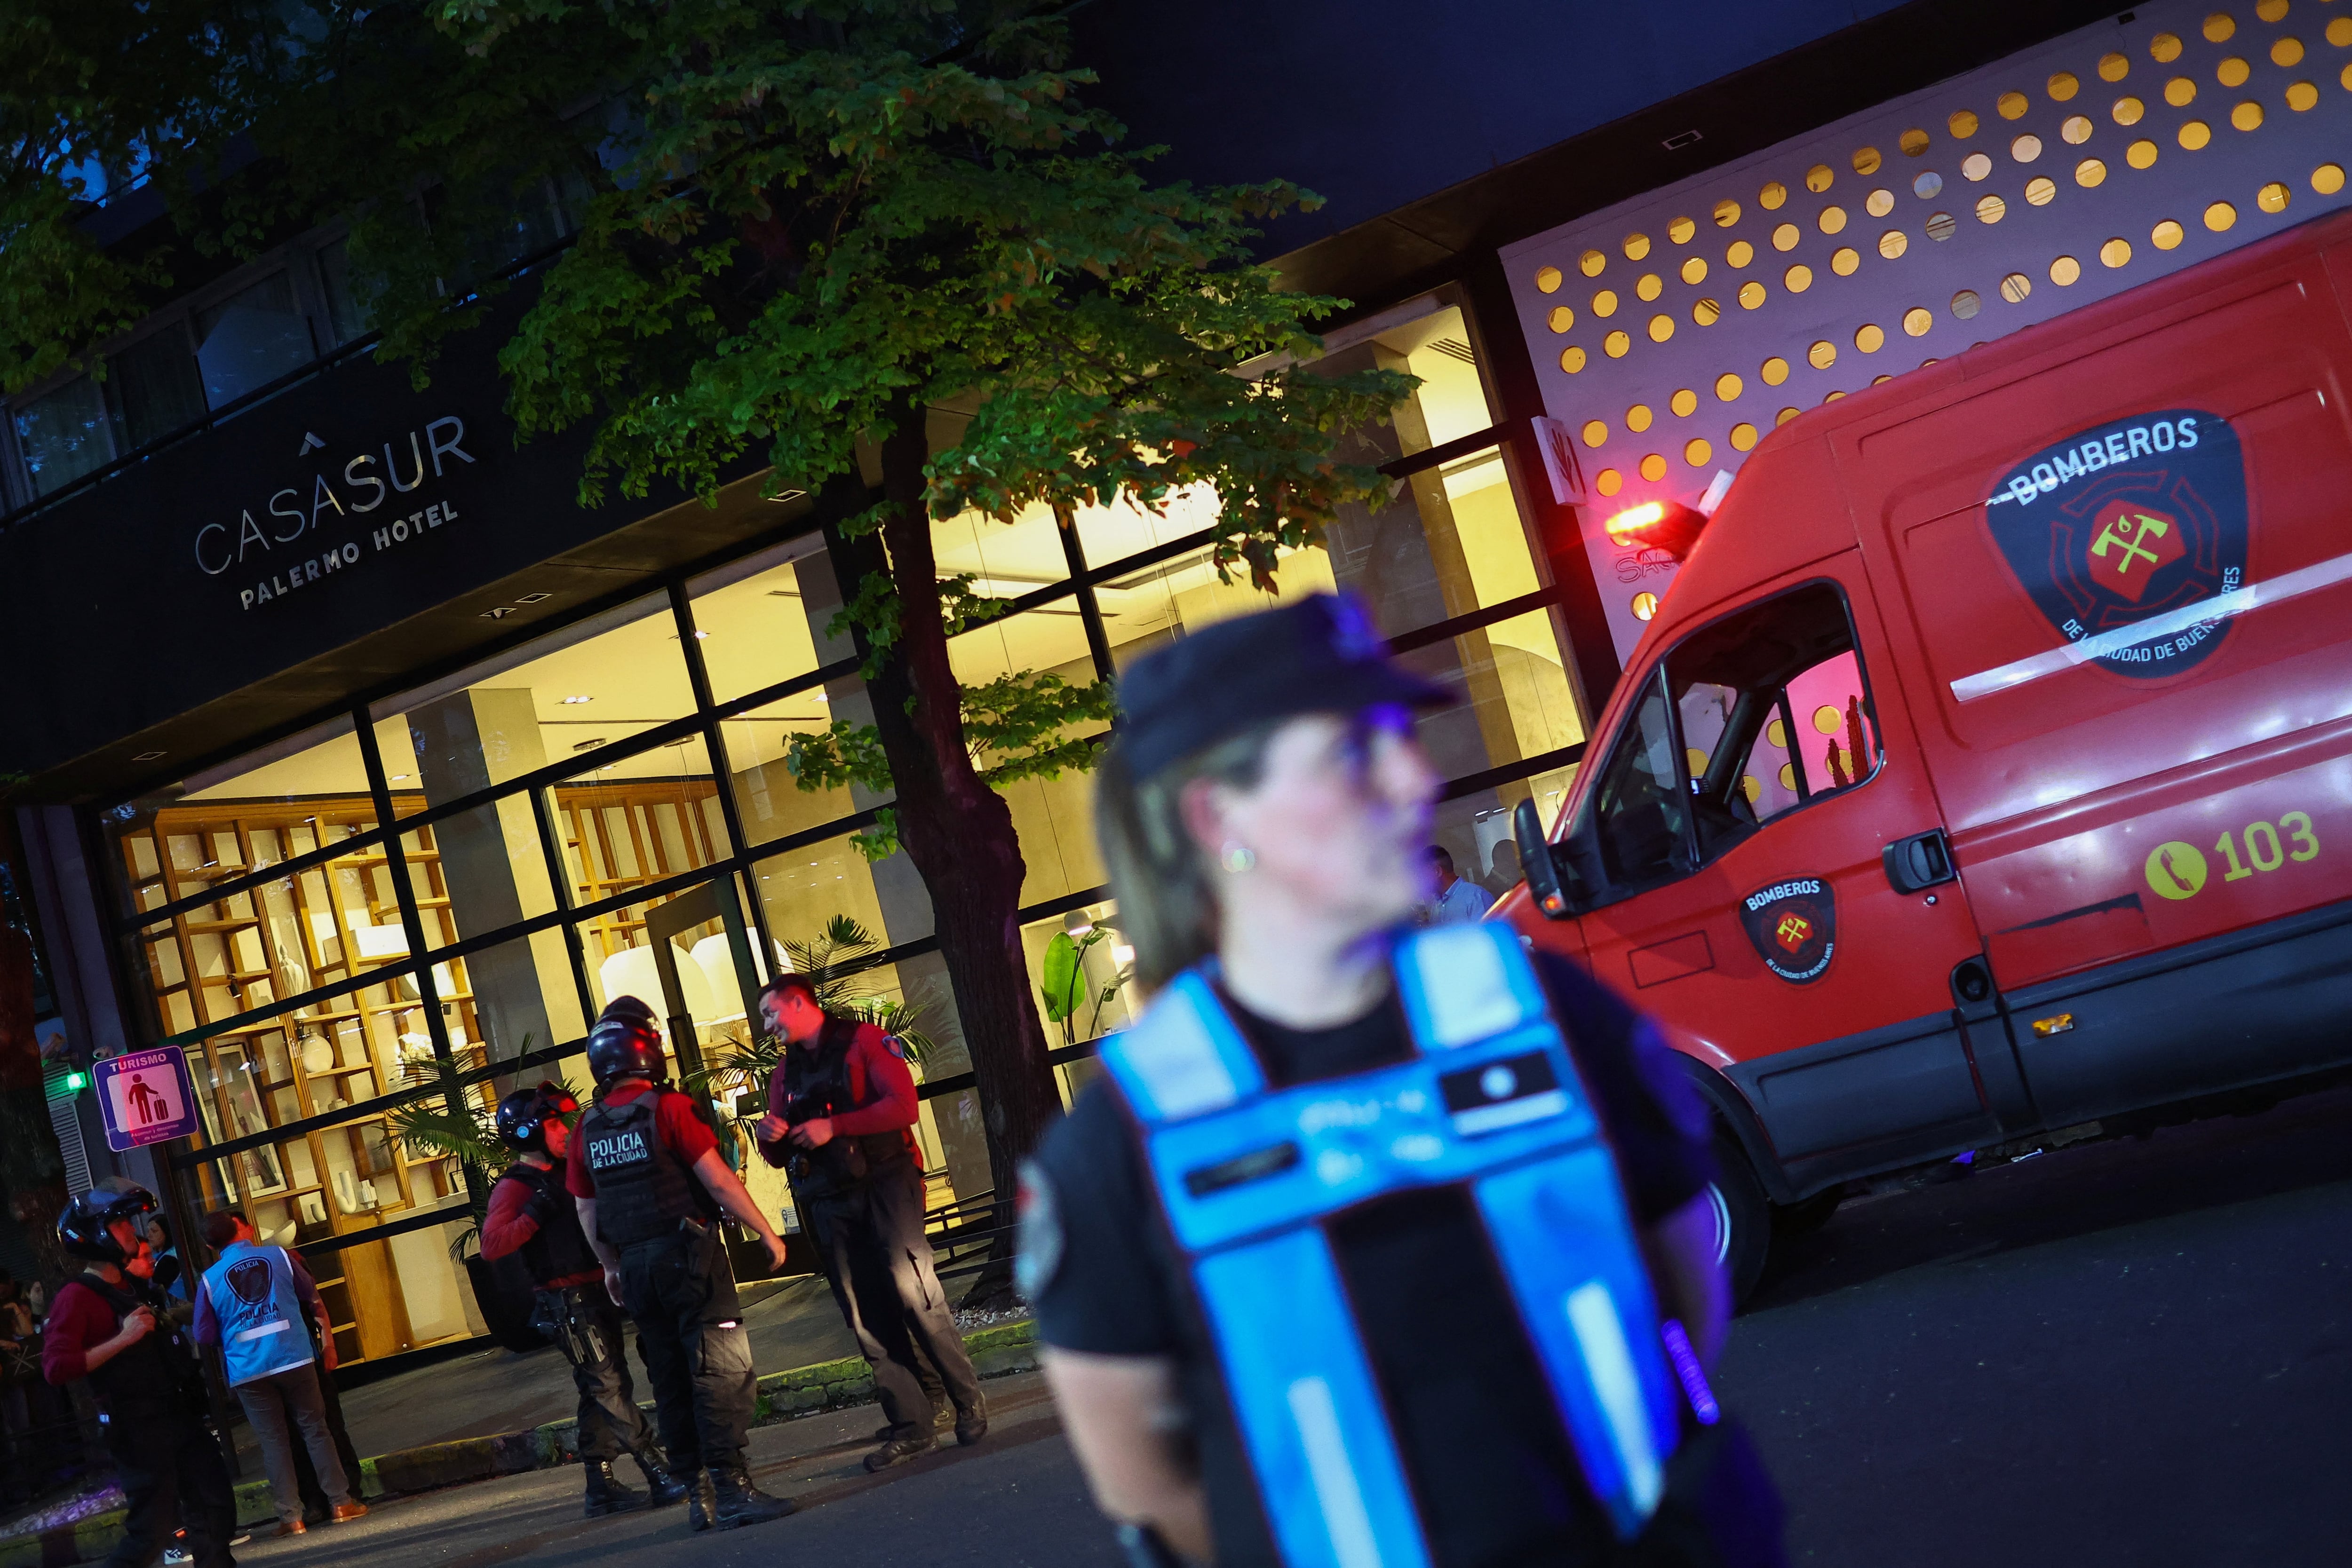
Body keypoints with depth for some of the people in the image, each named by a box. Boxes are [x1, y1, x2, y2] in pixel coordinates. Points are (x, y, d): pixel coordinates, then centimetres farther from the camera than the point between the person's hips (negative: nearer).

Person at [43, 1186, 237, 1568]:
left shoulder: (132, 1289, 16)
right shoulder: (77, 1297, -11)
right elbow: (56, 1367, -25)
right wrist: (122, 1339, -24)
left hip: (182, 1420, 8)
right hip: (141, 1431, -8)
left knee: (216, 1511, 10)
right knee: (153, 1531, -6)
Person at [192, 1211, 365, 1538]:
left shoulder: (210, 1280, 0)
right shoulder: (279, 1256, 1)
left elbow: (204, 1336, 3)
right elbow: (314, 1301, 8)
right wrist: (328, 1342, 19)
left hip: (247, 1372, 0)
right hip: (295, 1361, 0)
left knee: (274, 1442, 7)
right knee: (315, 1430, 9)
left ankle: (291, 1516, 6)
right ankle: (340, 1502, 11)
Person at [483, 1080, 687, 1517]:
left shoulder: (562, 1176, 18)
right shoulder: (514, 1187, -10)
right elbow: (491, 1245, -24)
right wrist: (534, 1214, -28)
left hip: (597, 1296, 9)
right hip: (569, 1303, -9)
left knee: (601, 1392, 10)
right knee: (610, 1389, -10)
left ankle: (601, 1488, 15)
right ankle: (663, 1478, -13)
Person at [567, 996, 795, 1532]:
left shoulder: (587, 1128, 8)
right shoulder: (668, 1107, -11)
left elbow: (586, 1210, 14)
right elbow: (718, 1180, -13)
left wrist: (611, 1266, 26)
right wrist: (766, 1231, -4)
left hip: (635, 1265, 7)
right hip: (689, 1253, -6)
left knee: (670, 1379, 11)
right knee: (721, 1370, -6)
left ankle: (699, 1493, 15)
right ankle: (730, 1487, -11)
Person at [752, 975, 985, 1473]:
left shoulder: (864, 1041, -2)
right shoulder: (784, 1073, 17)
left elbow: (904, 1106, -13)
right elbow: (781, 1157, 20)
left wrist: (833, 1125, -17)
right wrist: (771, 1138, -4)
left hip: (885, 1184, -6)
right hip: (829, 1202, 6)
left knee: (913, 1292, -15)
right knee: (867, 1318, 0)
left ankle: (969, 1403, -3)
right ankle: (911, 1424, 1)